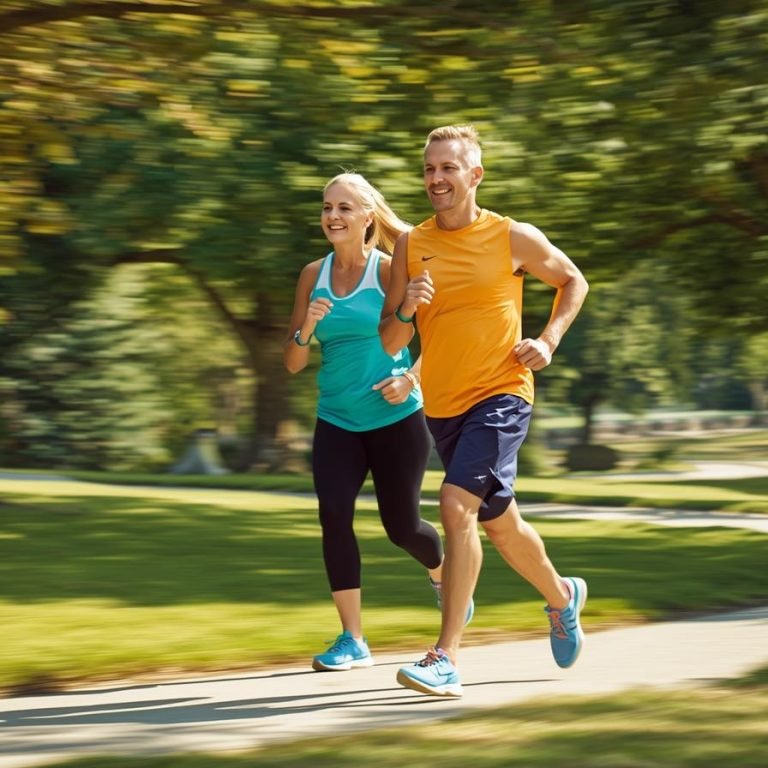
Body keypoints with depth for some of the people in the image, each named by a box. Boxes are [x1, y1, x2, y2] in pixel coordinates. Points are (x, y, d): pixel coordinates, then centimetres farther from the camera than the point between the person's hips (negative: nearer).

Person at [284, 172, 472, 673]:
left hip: (397, 418, -3)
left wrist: (412, 378, -16)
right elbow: (293, 364, 5)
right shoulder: (314, 275, 2)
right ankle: (353, 640, -10)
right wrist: (306, 329, -15)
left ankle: (442, 574, 41)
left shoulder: (390, 271, -8)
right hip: (337, 420, 3)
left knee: (401, 526, 5)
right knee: (334, 514, -16)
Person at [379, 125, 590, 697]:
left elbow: (573, 281, 14)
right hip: (442, 404, 5)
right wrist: (405, 311, -17)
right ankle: (563, 596, 47)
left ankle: (447, 659, -22)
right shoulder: (411, 246, 3)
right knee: (499, 524, 18)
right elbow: (390, 344, 4)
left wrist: (549, 341, 0)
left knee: (457, 505, -23)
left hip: (500, 395, -5)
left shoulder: (514, 238, -4)